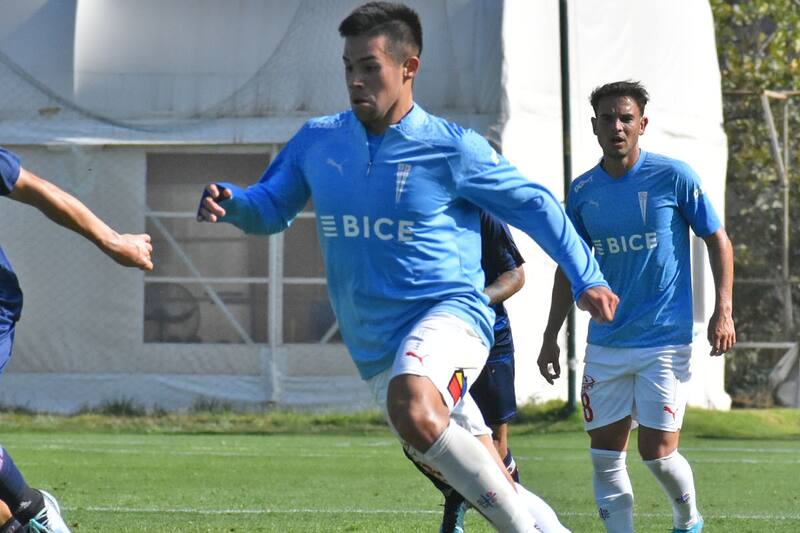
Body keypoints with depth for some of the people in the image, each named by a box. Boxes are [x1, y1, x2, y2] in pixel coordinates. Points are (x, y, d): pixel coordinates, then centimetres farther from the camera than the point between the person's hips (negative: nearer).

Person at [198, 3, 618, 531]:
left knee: (412, 409, -37)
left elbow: (535, 205, 2)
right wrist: (230, 201, -9)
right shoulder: (317, 141, 5)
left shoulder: (452, 148, -7)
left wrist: (586, 277, -2)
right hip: (375, 348, 6)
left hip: (449, 313, -6)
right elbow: (271, 208, 14)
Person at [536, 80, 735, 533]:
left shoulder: (673, 177, -6)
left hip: (665, 341, -4)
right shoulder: (583, 191, 5)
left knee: (658, 451, -7)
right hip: (605, 346, 4)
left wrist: (723, 310, -10)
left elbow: (718, 241, 0)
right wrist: (551, 336, 13)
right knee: (605, 454, 0)